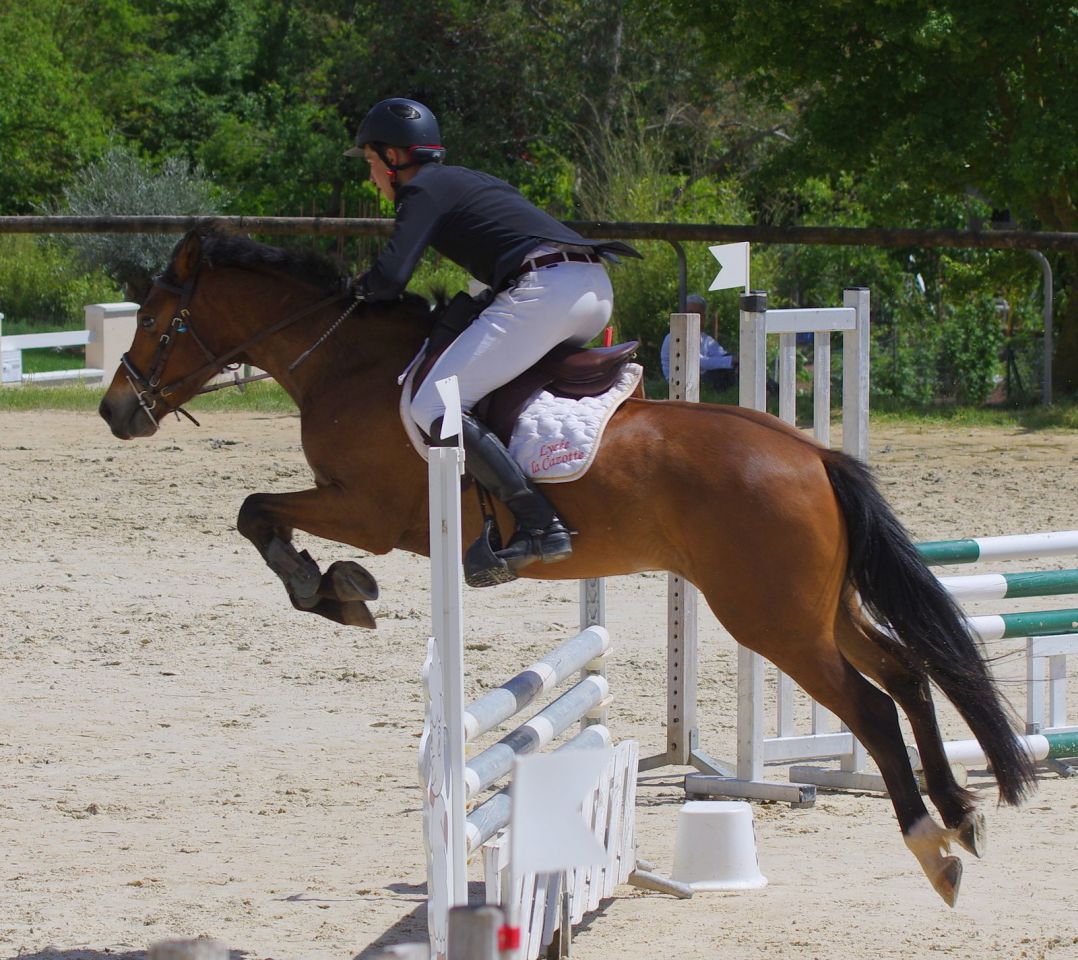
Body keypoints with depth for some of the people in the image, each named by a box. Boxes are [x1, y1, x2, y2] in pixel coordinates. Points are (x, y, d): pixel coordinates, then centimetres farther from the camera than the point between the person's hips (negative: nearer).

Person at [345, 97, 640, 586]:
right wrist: (465, 308, 33)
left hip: (544, 288, -9)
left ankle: (538, 525, -22)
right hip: (597, 289, 9)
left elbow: (390, 278, -5)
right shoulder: (470, 180, 31)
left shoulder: (423, 191, 6)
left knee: (433, 407, -11)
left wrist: (359, 287, 16)